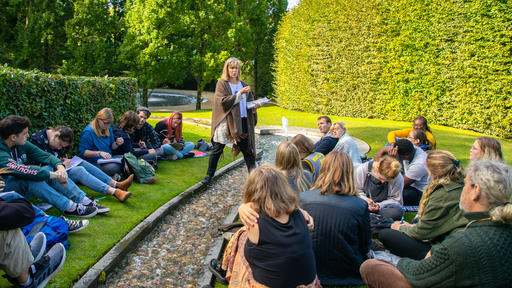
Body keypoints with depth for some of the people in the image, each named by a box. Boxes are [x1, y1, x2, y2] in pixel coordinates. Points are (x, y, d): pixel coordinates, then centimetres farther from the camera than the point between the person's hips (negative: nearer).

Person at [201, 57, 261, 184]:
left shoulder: (243, 84, 12)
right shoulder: (222, 83, 0)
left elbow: (249, 102, 15)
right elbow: (223, 101, -13)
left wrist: (255, 106, -8)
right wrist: (239, 94, -21)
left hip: (242, 121, 3)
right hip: (226, 121, -3)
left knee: (247, 150, 4)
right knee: (217, 149, 3)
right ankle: (209, 175, 17)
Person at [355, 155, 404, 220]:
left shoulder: (398, 178, -16)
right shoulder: (361, 170, -15)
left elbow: (395, 199, -4)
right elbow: (357, 191, -1)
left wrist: (380, 205, -20)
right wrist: (365, 200, -21)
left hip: (383, 206, 1)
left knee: (397, 211, -36)